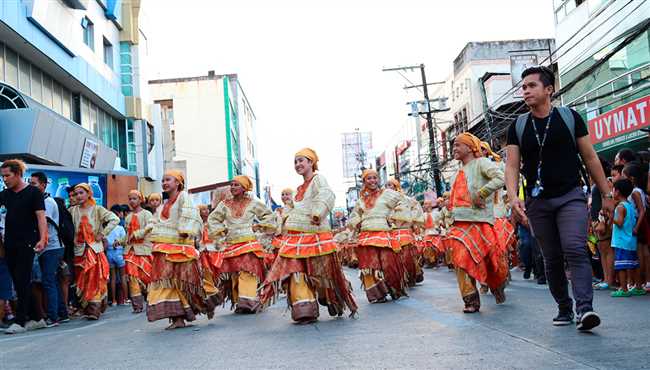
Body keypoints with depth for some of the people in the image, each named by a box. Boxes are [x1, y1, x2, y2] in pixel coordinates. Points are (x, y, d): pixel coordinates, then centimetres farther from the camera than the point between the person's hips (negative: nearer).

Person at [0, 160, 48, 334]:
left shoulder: (33, 192, -4)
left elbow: (41, 217, -9)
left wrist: (42, 239, -21)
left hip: (26, 244, -7)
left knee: (23, 282, -7)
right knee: (18, 283, 9)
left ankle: (20, 321, -4)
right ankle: (35, 318, 18)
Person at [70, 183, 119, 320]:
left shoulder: (97, 209, 0)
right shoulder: (73, 210, 8)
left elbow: (115, 219, -7)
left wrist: (102, 234, -9)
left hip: (95, 249, -3)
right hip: (79, 250, 3)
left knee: (95, 280, -7)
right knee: (81, 281, 3)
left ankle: (94, 310, -7)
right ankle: (86, 308, 13)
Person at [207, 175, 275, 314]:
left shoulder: (253, 203, 4)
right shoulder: (225, 205, 9)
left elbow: (269, 215, 14)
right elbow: (212, 219, 19)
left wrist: (258, 226, 5)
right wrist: (222, 230, 9)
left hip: (249, 244, -3)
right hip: (231, 245, 3)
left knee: (247, 275, -14)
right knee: (234, 276, 0)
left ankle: (248, 303, -17)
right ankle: (238, 303, 6)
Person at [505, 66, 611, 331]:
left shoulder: (570, 118, 3)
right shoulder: (518, 127, 6)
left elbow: (590, 158, 6)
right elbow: (512, 166, 1)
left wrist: (606, 194, 4)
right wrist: (513, 197, -16)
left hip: (571, 196, -2)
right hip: (538, 202, 2)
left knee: (575, 250, -20)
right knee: (552, 259, 6)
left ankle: (585, 309, -25)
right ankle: (564, 308, 19)